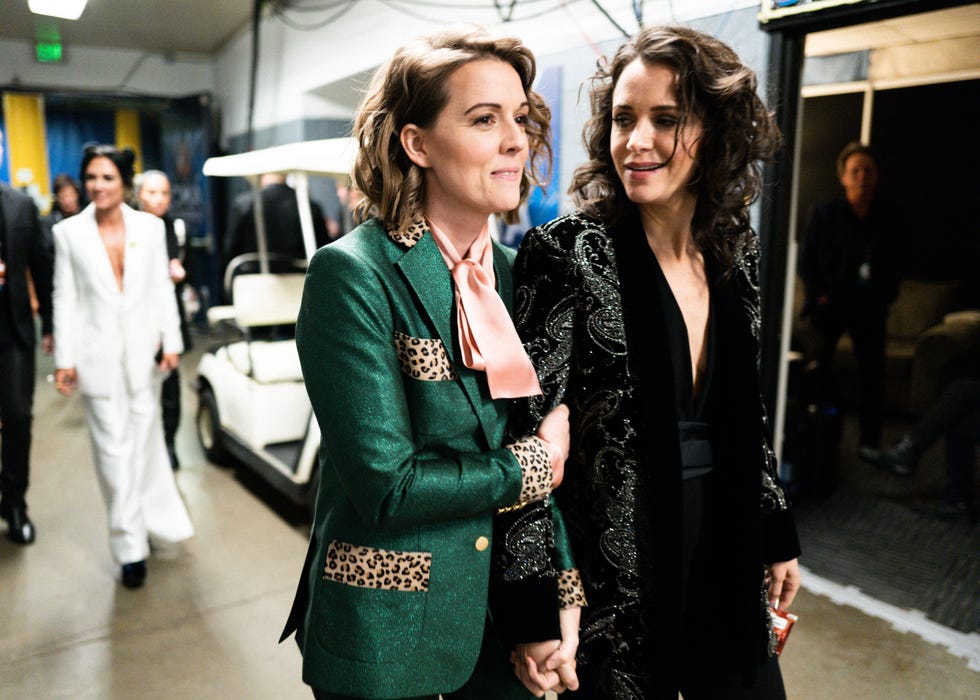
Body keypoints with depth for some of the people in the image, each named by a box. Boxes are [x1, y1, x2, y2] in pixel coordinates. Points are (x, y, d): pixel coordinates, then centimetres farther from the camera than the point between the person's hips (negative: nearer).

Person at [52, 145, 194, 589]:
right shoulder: (68, 233, -1)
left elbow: (162, 289, 4)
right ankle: (130, 546, 12)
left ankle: (153, 520, 36)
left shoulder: (150, 227, 2)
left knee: (146, 439, 15)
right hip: (98, 356, -1)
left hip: (143, 352, 1)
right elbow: (65, 299, 0)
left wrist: (171, 342, -2)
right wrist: (64, 360, -3)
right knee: (113, 451, 1)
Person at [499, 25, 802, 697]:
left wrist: (778, 535, 15)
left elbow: (746, 415, 11)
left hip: (727, 561, 6)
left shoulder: (735, 251, 2)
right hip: (612, 574, -5)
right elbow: (530, 434, -18)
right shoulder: (567, 253, -16)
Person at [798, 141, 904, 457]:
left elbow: (896, 262, 13)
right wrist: (817, 296, -6)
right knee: (818, 364, -10)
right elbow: (806, 259, 1)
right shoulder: (823, 212, -4)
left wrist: (885, 295, 4)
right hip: (831, 302, -2)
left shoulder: (890, 214, 3)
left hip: (871, 306, 2)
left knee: (873, 372, 2)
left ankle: (869, 442, 11)